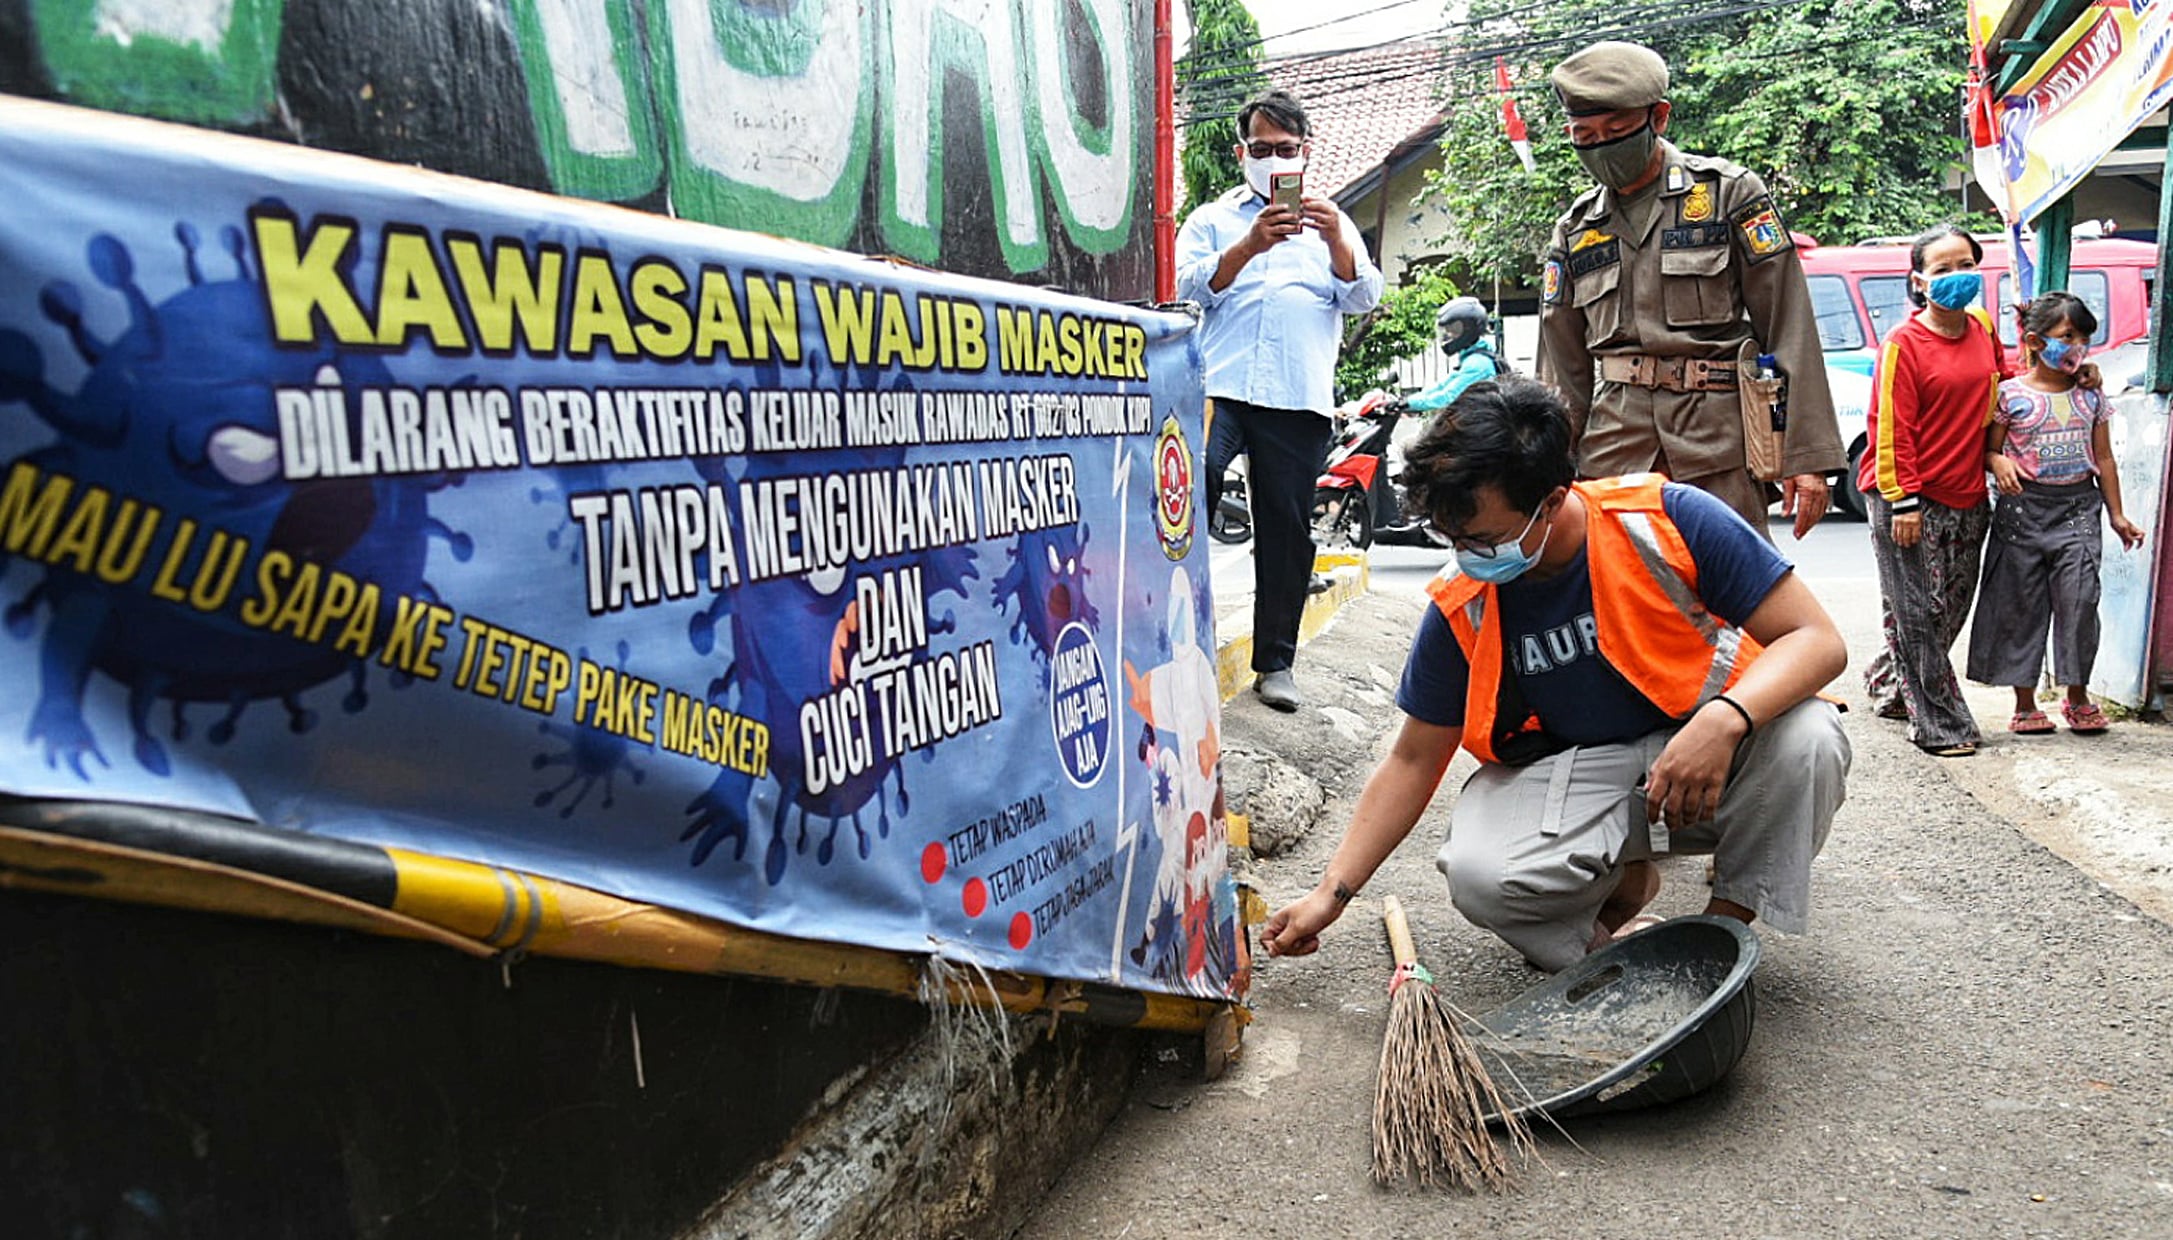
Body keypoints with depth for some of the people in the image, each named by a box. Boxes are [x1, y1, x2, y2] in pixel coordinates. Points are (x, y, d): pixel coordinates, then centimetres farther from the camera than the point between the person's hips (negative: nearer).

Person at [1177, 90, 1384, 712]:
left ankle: (1276, 661, 11)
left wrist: (1336, 240, -11)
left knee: (1287, 529, 3)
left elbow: (1364, 297, 8)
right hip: (1218, 387, -1)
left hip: (1300, 399, 2)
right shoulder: (1213, 218, 18)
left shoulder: (1333, 225, 22)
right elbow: (1192, 285, 1)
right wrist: (1251, 246, -16)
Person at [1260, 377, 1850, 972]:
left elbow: (1816, 640, -14)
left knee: (1808, 736, -33)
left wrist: (1724, 719, -36)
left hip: (1711, 748, 0)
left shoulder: (1669, 517, -17)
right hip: (1578, 771, 1)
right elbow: (1413, 760, 0)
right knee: (1479, 876, -29)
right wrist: (1331, 892, -4)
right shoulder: (1462, 608, -9)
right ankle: (1622, 880, 6)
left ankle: (1725, 922, -6)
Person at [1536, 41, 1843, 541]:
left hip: (1720, 444, -2)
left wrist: (1806, 456, -6)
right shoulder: (1575, 229, 15)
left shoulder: (1728, 192, 5)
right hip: (1613, 449, 3)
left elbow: (1789, 329, 0)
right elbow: (1563, 368, 16)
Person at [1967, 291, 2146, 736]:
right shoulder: (2010, 395, -1)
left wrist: (2117, 515, 14)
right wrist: (1999, 463, -21)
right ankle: (2025, 703, 13)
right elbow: (1989, 449, 2)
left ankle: (2078, 697, 13)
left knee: (2079, 601, -4)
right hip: (2024, 508, -2)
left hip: (2078, 507, 3)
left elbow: (2103, 458, 14)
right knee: (2021, 606, 2)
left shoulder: (2090, 396, 10)